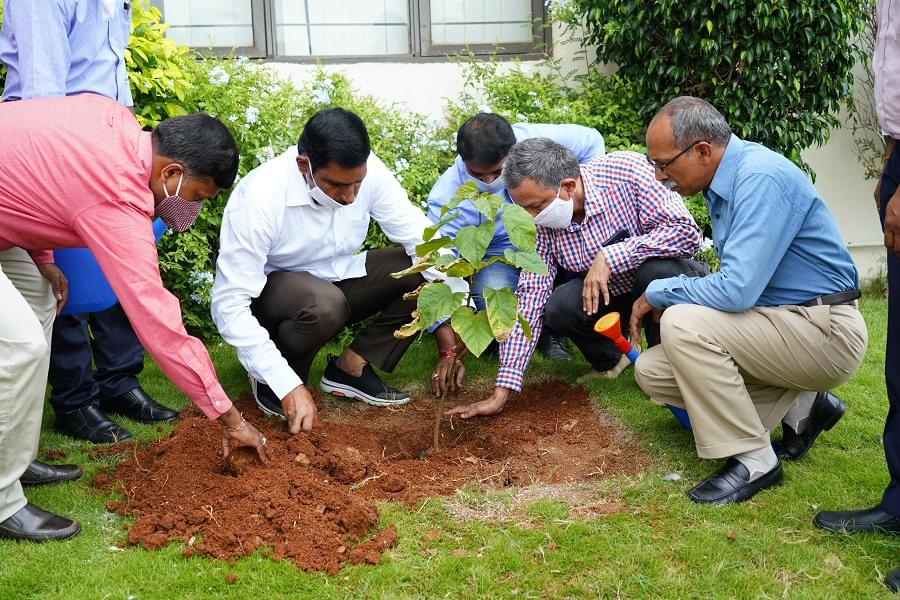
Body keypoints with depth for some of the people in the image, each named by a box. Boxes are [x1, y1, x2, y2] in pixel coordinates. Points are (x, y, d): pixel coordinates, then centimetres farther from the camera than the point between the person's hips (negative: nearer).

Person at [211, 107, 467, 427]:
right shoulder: (259, 197, -31)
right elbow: (230, 304, -30)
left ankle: (351, 367, -5)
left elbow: (421, 238, -13)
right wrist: (288, 386, -35)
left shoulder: (367, 170, -19)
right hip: (269, 292, -5)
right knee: (323, 303, -38)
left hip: (335, 278, 5)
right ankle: (269, 377, -9)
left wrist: (449, 320, -22)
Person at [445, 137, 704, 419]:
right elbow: (529, 297, -15)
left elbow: (687, 231, -30)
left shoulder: (626, 171, -26)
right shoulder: (540, 223, -14)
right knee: (559, 307, -26)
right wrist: (501, 392, -20)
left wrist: (609, 256, -34)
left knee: (657, 269, -36)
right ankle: (611, 361, 4)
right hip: (611, 293, 3)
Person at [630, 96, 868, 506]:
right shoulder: (724, 182, 7)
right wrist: (662, 297, 4)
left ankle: (753, 460, -12)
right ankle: (800, 406, 11)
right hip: (778, 323, 10)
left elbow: (736, 291, -30)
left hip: (826, 332, -9)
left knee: (683, 324, -27)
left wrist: (657, 293, -14)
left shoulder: (762, 178, -22)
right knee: (651, 372, 1)